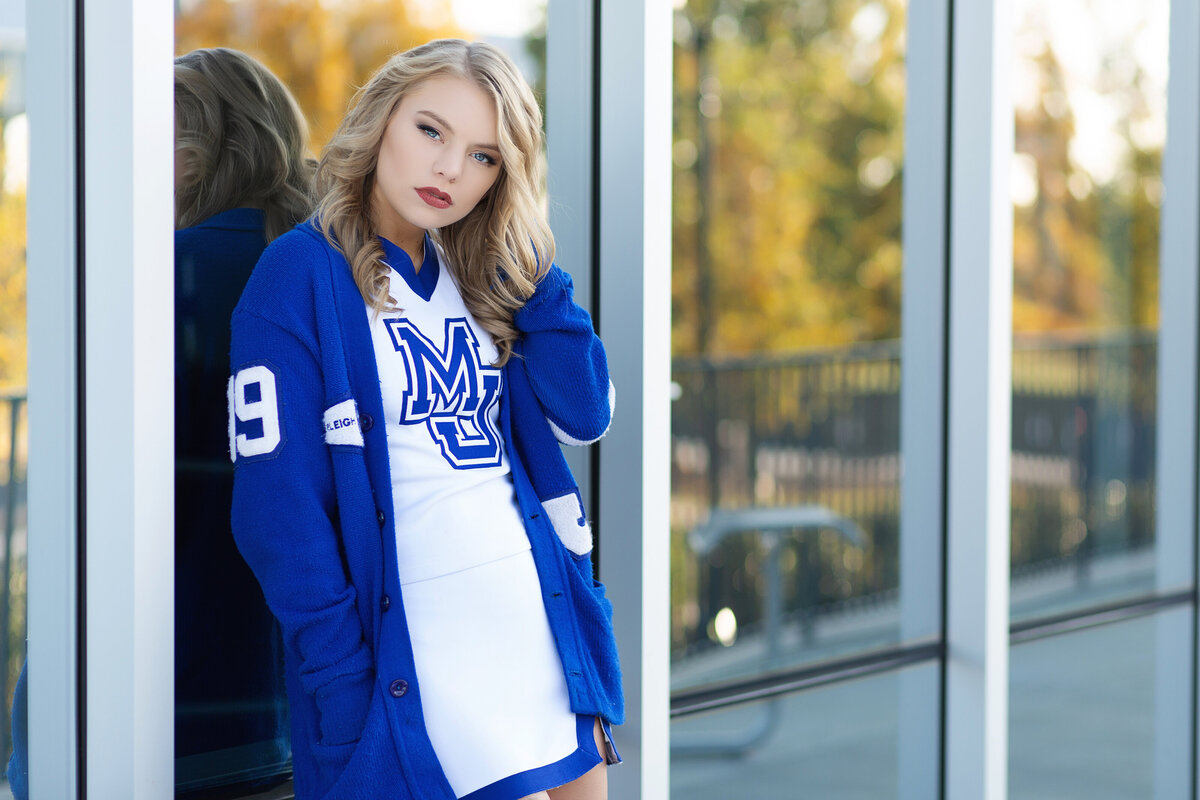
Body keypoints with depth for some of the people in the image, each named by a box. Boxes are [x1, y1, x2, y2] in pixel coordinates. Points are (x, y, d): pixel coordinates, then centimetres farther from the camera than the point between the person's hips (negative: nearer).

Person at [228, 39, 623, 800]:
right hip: (415, 644, -7)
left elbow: (586, 416, 4)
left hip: (540, 616, 7)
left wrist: (533, 266, -4)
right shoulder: (301, 277, -8)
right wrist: (343, 681, -17)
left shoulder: (476, 275, 12)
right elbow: (278, 506, -13)